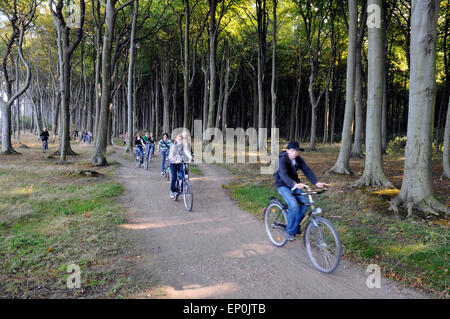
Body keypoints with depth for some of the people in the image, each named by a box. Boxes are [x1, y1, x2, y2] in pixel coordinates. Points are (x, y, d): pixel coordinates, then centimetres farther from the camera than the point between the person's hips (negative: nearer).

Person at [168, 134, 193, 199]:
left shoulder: (183, 146, 4)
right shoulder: (173, 146, 2)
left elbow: (187, 151, -12)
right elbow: (171, 153, -13)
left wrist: (190, 157, -33)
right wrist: (171, 158, -35)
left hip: (180, 163, 1)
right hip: (173, 162, -1)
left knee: (181, 176, -13)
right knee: (173, 177, -5)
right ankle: (172, 191, 10)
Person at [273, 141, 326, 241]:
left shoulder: (298, 159, -5)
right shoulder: (282, 159, -23)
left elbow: (307, 170, -15)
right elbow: (283, 174, -38)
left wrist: (316, 182, -32)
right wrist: (294, 184, -55)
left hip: (294, 184, 6)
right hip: (283, 185, -6)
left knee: (305, 203, -12)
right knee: (293, 204, -25)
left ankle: (295, 224, 10)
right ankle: (290, 231, -11)